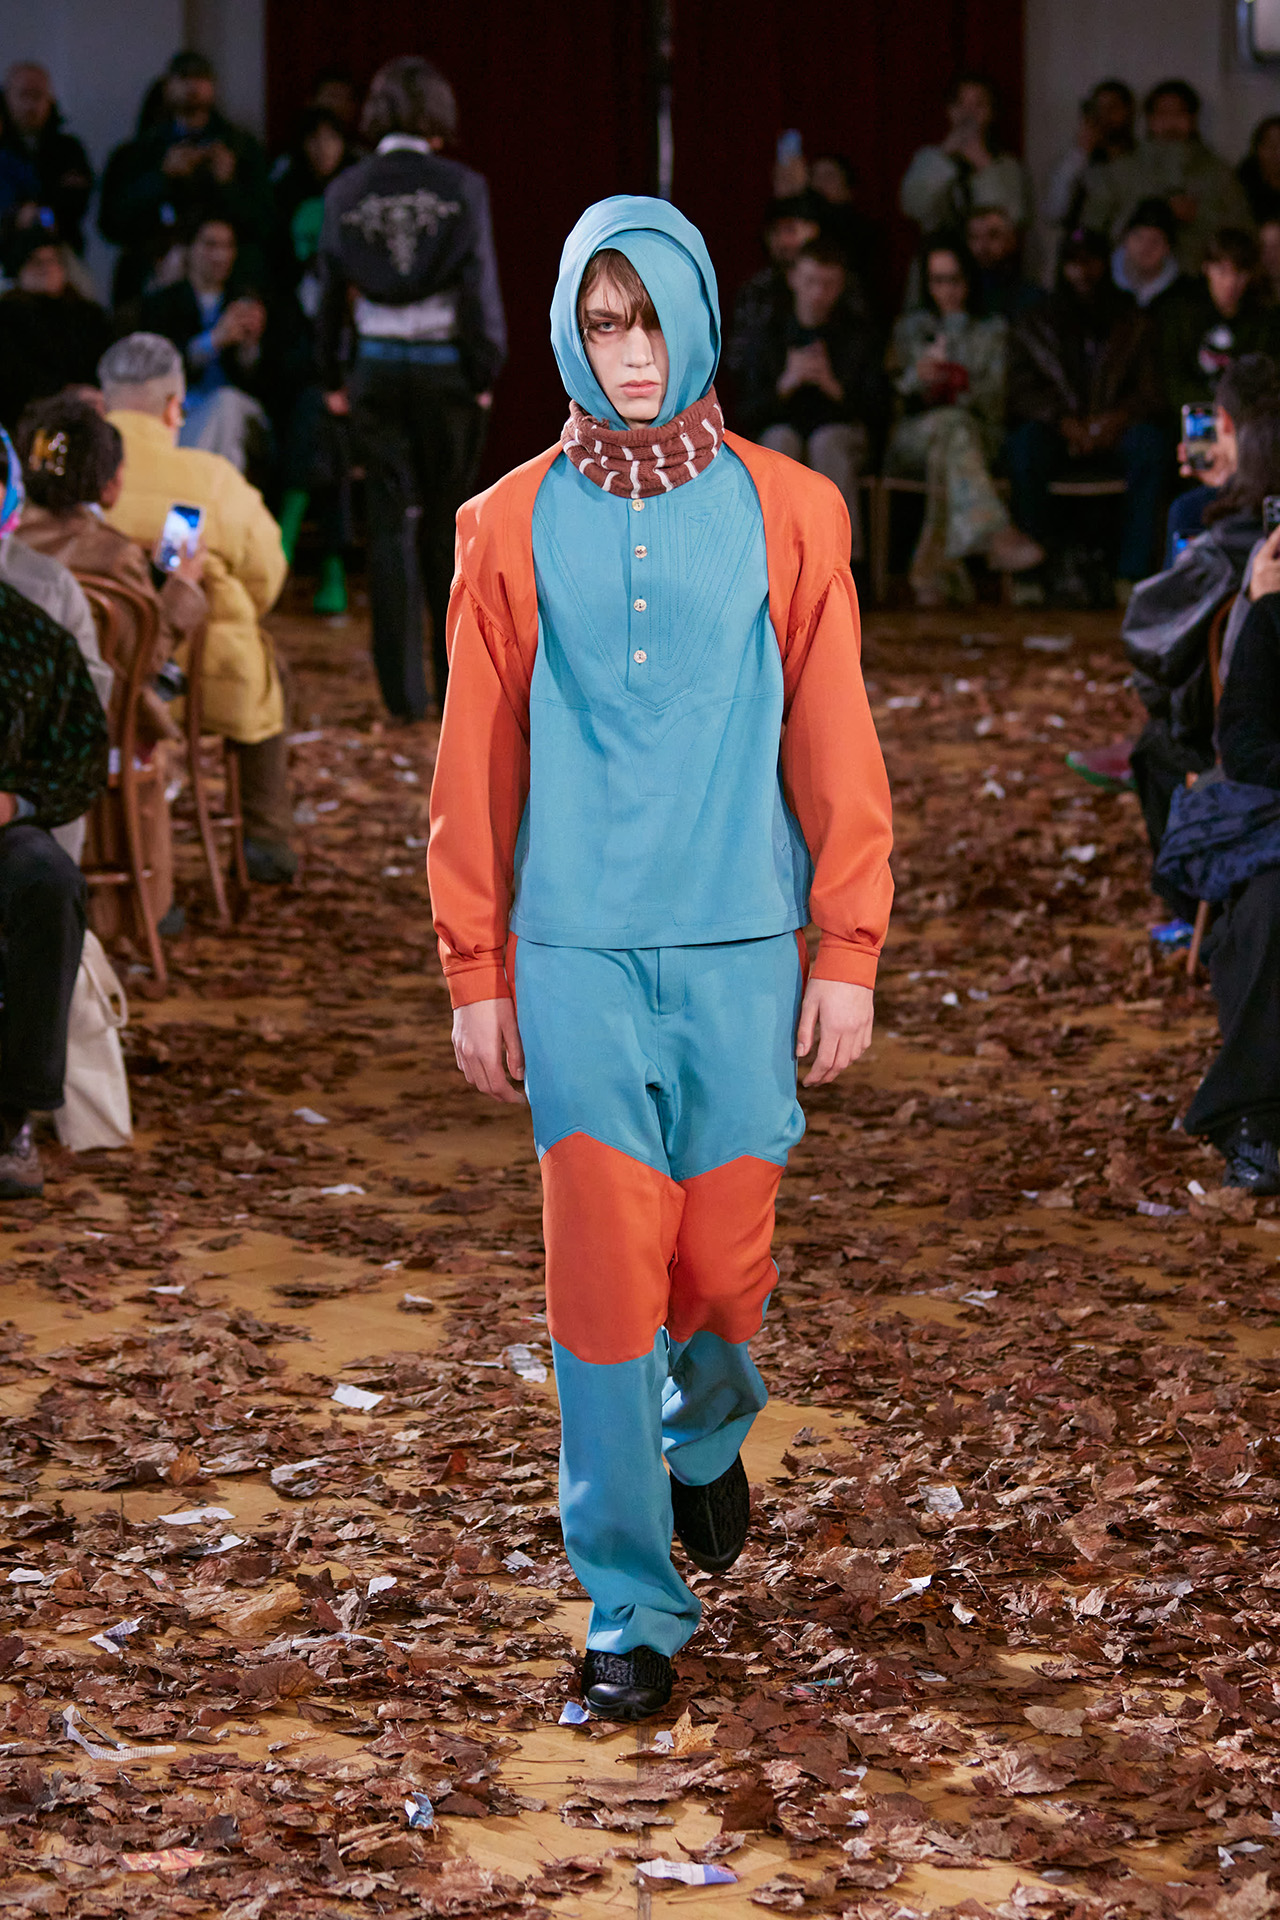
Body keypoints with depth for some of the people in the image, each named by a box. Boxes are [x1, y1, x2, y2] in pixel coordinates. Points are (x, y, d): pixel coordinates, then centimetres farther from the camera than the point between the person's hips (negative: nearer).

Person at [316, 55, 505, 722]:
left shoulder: (345, 192, 0)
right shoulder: (462, 188, -7)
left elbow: (330, 290, 4)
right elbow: (481, 286, -8)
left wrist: (331, 379, 13)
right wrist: (485, 372, 1)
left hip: (377, 368, 1)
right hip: (446, 367, -1)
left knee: (391, 524, 4)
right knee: (446, 526, 10)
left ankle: (404, 691, 1)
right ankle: (458, 682, 14)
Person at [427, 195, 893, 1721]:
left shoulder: (785, 513, 2)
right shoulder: (512, 526, 3)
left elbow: (834, 743, 2)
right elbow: (475, 764, 4)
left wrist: (847, 953, -2)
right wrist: (477, 974, 2)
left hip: (743, 949, 0)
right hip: (577, 953, 0)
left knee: (724, 1262, 5)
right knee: (602, 1271, -3)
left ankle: (705, 1438, 40)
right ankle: (630, 1614, 6)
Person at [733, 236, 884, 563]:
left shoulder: (859, 332, 4)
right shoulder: (770, 331, 6)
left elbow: (874, 412, -1)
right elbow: (746, 415, 2)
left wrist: (832, 385, -16)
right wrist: (786, 383, -14)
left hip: (843, 433, -1)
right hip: (780, 429, 1)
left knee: (826, 442, -36)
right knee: (782, 438, -34)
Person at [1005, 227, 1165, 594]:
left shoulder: (1132, 324, 15)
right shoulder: (1032, 326, 12)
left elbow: (1150, 392, 5)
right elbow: (1021, 392, 0)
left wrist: (1118, 418, -17)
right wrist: (1065, 423, -17)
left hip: (1113, 434, 1)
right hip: (1055, 433, -1)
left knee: (1150, 442, -32)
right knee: (1024, 444, -35)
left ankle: (1132, 570, -32)